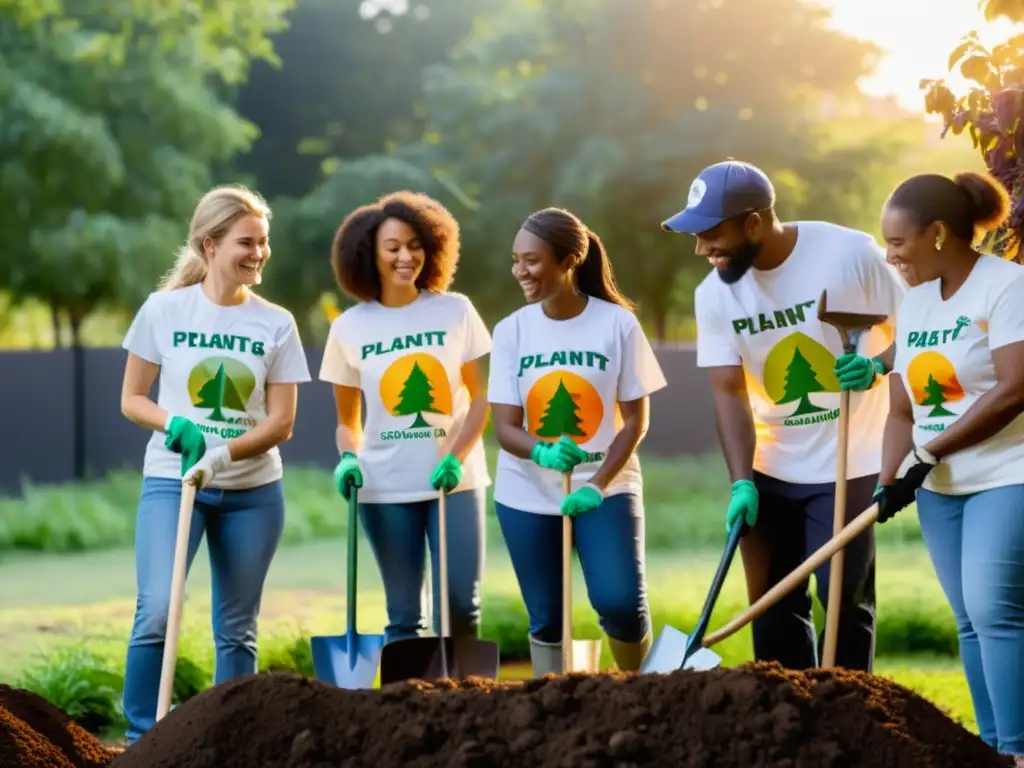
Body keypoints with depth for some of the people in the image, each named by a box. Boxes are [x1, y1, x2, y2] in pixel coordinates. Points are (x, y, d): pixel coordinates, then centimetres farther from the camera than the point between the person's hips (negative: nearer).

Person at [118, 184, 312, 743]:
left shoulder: (276, 324, 0)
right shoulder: (164, 310, -3)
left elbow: (281, 423, -2)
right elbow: (131, 399, 4)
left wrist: (221, 454, -19)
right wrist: (173, 424, -17)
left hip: (253, 490, 2)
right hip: (171, 479, -2)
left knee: (237, 629, 8)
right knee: (156, 612, -17)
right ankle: (140, 738, -5)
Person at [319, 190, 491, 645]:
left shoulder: (456, 311, 1)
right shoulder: (349, 328, 2)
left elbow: (481, 398, 1)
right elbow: (347, 420, 10)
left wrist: (456, 457, -14)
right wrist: (348, 458, -11)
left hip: (454, 480, 0)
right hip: (385, 488, 0)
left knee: (460, 606, -3)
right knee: (403, 614, 5)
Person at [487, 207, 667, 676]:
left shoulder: (617, 324, -7)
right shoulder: (511, 330, -3)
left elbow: (636, 418, -4)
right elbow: (505, 426, -6)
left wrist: (599, 483, -18)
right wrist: (543, 453, -29)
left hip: (605, 487, -2)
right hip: (526, 495, 2)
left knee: (619, 601, -16)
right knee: (546, 619, 6)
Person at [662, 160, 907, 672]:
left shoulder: (849, 253, -16)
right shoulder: (714, 294, -5)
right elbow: (729, 392, -7)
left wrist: (877, 366, -26)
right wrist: (741, 482, -18)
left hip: (849, 463, -4)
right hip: (770, 468, 4)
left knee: (844, 598, -5)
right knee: (772, 603, 7)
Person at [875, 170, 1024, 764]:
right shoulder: (915, 303, 11)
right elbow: (904, 408, 12)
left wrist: (929, 453, -16)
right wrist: (890, 480, -5)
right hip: (941, 487, 7)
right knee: (972, 621, 6)